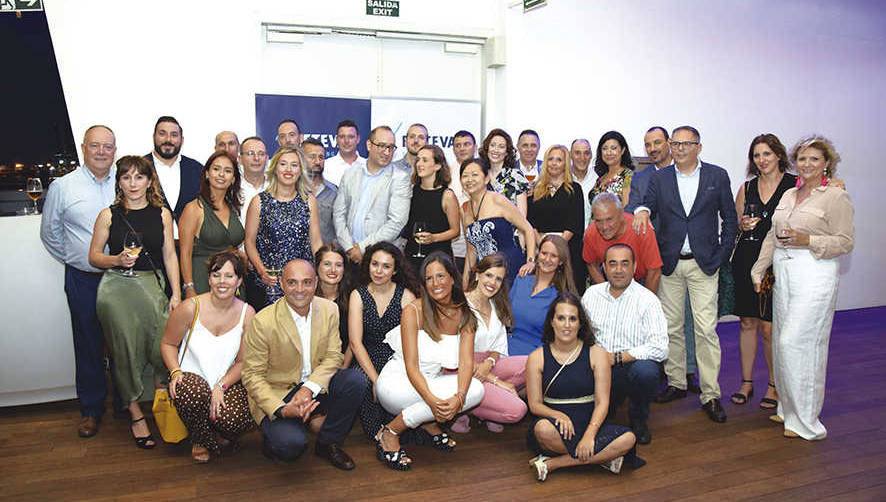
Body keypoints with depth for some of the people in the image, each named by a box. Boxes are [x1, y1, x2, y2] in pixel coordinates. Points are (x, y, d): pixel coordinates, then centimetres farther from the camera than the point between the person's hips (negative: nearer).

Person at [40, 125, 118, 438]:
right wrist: (72, 260, 7)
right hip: (84, 282, -1)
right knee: (88, 345, 7)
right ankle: (91, 409, 21)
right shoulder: (63, 186, 1)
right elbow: (50, 233, 10)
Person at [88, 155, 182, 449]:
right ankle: (135, 414, 5)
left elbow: (170, 255, 9)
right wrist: (117, 259, -10)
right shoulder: (109, 215, 7)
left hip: (151, 283, 1)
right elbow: (94, 256, 11)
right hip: (116, 285, -1)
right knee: (125, 349, -6)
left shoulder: (162, 214, 10)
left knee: (164, 340, -18)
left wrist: (176, 294, 2)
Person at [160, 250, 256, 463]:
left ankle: (220, 434, 12)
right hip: (192, 376, -1)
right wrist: (175, 372, -14)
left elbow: (243, 362, 1)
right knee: (194, 393, -38)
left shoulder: (247, 313, -3)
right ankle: (201, 440, -3)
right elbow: (168, 343, 5)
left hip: (227, 382, 1)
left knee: (235, 419, -30)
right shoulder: (191, 308, -9)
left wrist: (221, 386, -16)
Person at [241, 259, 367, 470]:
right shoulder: (263, 322, -18)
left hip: (315, 387, 4)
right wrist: (282, 410, -27)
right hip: (275, 394, -4)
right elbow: (252, 376, -13)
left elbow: (333, 356, -2)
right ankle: (275, 438, 10)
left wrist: (309, 388, -21)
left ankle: (327, 444, -2)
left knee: (356, 380, -21)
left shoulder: (329, 310, -5)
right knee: (291, 444, -29)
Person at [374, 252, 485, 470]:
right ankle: (390, 433, -14)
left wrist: (459, 397, -31)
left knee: (475, 389, -22)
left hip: (434, 382, 5)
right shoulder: (413, 311, -14)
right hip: (398, 382, -4)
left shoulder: (464, 315, -2)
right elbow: (411, 367, -19)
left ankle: (430, 422, 1)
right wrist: (432, 400, -36)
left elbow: (466, 363, -11)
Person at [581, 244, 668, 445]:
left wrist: (616, 357, -19)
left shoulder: (647, 299, -8)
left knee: (645, 371, -37)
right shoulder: (591, 294, 7)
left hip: (634, 364, -2)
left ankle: (638, 417, -3)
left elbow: (660, 348, -18)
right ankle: (610, 403, 17)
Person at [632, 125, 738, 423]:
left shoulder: (717, 176, 4)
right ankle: (676, 383, 23)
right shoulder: (659, 178, 8)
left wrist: (722, 256, 0)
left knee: (706, 329, -5)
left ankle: (710, 395, 4)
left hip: (703, 264, -2)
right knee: (671, 327, 8)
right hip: (669, 264, 2)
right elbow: (649, 204, -1)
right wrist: (641, 210, -26)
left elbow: (730, 218, 7)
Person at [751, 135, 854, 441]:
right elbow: (772, 237, 18)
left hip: (815, 275, -7)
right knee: (782, 342, 9)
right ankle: (788, 409, 22)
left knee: (795, 341, -10)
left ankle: (805, 421, 2)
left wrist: (807, 240, -20)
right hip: (784, 274, 7)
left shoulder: (836, 196, -3)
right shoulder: (788, 195, 17)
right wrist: (758, 270, 14)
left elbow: (845, 242, -7)